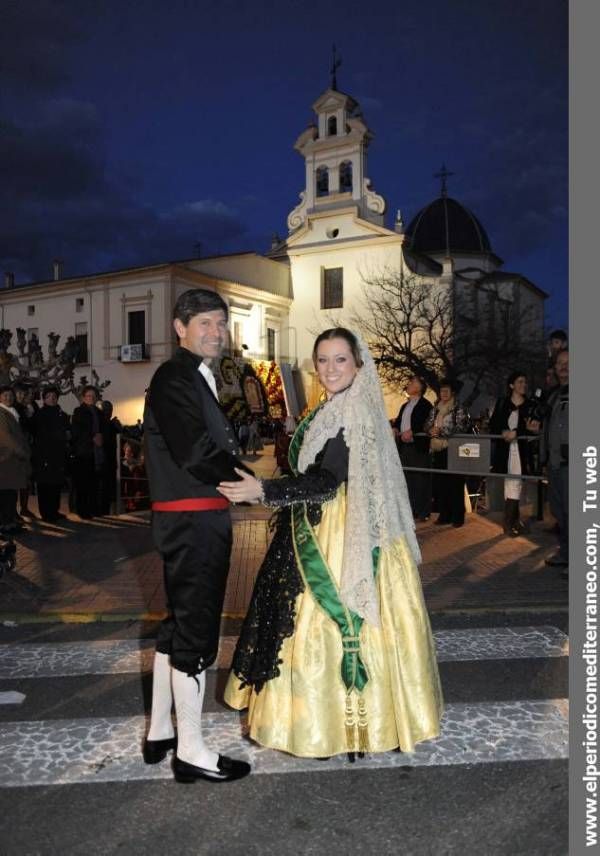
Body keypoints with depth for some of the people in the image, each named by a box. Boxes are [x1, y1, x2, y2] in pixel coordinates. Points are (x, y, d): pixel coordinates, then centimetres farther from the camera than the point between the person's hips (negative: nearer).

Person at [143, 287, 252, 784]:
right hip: (193, 519, -10)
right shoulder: (174, 378, -13)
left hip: (195, 518, 10)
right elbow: (193, 452, -22)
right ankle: (191, 750, 15)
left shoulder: (197, 378, 16)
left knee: (179, 623, 17)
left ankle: (160, 732, 32)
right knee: (195, 629, 0)